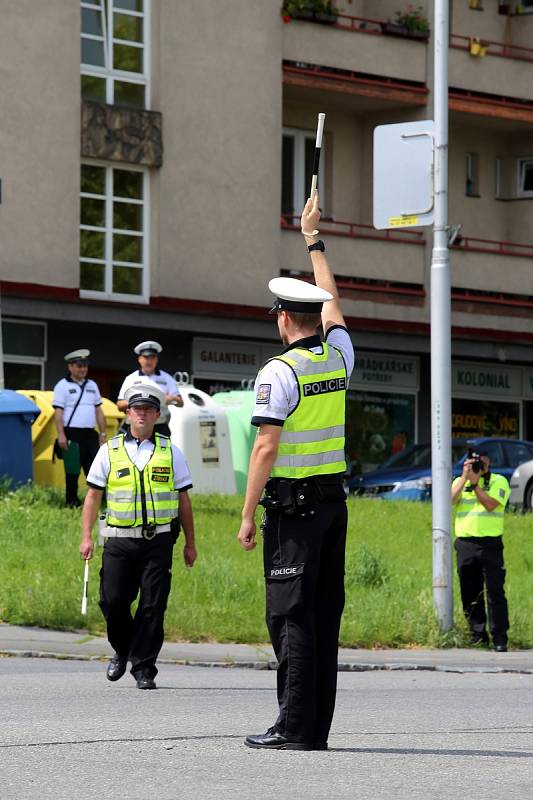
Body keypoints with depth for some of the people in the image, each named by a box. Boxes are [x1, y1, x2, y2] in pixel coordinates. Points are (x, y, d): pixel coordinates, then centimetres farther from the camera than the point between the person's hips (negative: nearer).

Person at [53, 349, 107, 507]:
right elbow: (58, 413, -7)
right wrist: (61, 435, -15)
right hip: (72, 434, -5)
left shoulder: (92, 385, 16)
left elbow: (98, 411, 20)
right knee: (73, 470, -1)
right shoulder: (63, 386, -2)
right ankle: (71, 500, 6)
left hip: (90, 434, 5)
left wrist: (103, 433, 14)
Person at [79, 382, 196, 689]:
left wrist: (190, 543, 10)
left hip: (158, 540, 0)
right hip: (120, 539, 0)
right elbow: (93, 495, 10)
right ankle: (122, 651, 21)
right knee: (113, 600, -5)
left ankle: (144, 667, 5)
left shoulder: (171, 451, 9)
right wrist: (86, 537, 2)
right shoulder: (110, 450, 8)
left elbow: (183, 500, 12)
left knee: (153, 606, -4)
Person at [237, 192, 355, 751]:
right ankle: (317, 727, 7)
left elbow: (265, 448, -15)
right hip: (334, 500, 7)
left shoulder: (279, 372, -11)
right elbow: (331, 303, 28)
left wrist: (247, 515, -9)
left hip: (292, 504, -7)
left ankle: (294, 728, -12)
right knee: (325, 614, 7)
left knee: (291, 614, -8)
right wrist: (313, 240, 40)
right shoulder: (339, 356, 8)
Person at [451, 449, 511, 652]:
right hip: (465, 544, 4)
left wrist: (475, 482, -8)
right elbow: (451, 500, -4)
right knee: (470, 593, 6)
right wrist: (465, 477, -6)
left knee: (495, 592, -8)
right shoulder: (459, 481, 15)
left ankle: (499, 639, -9)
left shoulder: (498, 481, 4)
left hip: (490, 543, -4)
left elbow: (490, 504, -11)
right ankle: (478, 635, 16)